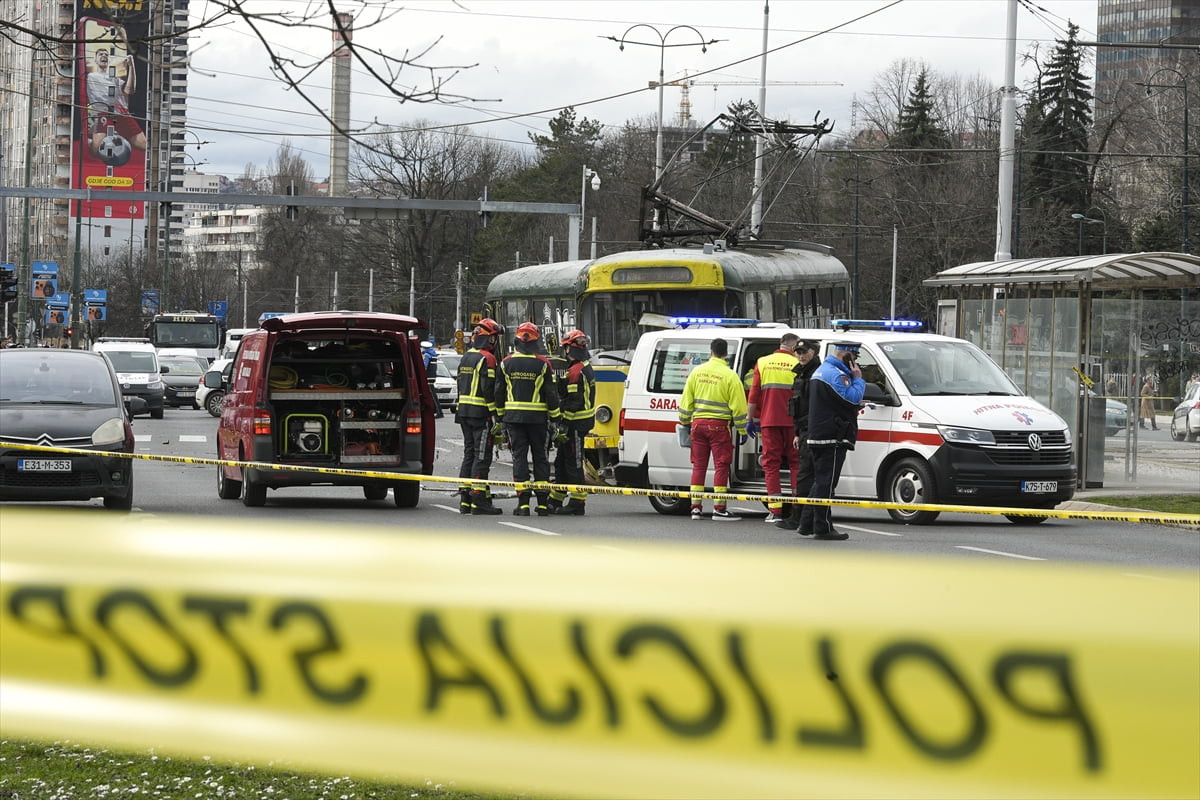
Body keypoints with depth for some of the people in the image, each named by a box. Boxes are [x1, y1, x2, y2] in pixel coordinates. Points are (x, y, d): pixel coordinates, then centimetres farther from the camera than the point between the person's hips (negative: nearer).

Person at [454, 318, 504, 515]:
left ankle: (465, 499, 11)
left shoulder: (466, 358, 16)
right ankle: (479, 500, -11)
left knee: (469, 454, 12)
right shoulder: (487, 359, -12)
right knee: (482, 456, -7)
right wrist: (495, 414, -17)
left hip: (464, 410, 9)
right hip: (481, 415, -9)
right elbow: (489, 389, -19)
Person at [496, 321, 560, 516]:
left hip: (513, 417, 1)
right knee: (540, 457, 8)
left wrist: (500, 416, 16)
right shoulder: (543, 364, -5)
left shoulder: (507, 363, 1)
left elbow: (499, 392, 6)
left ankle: (523, 502, -6)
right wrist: (555, 418, 5)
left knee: (519, 456, 2)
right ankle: (542, 503, 6)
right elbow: (551, 394, -3)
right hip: (538, 417, -1)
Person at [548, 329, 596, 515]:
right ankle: (555, 502, 24)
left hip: (575, 424, -11)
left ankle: (577, 505, -3)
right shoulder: (586, 369, 16)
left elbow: (573, 402, -23)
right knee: (561, 463, 17)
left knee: (573, 465, -6)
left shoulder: (575, 372, -18)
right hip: (581, 423, 11)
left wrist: (563, 426, -19)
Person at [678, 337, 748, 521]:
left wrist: (685, 422, 21)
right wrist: (742, 430, -2)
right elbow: (738, 405, -8)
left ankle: (696, 507, 12)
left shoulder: (697, 372, 4)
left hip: (698, 423, 4)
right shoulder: (729, 376, -9)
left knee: (698, 466, 11)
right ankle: (719, 509, -5)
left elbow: (686, 400, 9)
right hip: (719, 425, -4)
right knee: (721, 466, -1)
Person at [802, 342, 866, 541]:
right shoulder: (835, 375, -15)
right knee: (826, 482, -9)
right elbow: (853, 398, -19)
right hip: (832, 438, -11)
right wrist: (858, 379, -7)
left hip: (818, 437, 11)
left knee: (820, 480, 16)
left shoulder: (821, 371, 21)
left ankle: (807, 523, 18)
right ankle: (823, 528, -9)